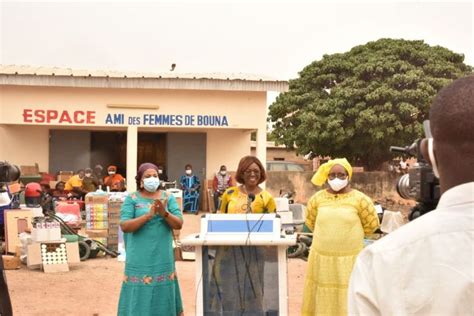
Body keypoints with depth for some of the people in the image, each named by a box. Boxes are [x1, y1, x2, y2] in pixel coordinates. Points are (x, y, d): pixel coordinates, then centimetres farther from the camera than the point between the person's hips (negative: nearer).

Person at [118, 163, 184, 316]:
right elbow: (124, 226, -11)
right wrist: (148, 215, -23)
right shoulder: (132, 199, -1)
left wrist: (164, 213, -20)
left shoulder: (168, 198, 5)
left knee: (163, 296, 9)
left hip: (163, 257, 2)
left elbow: (179, 224, -1)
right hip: (140, 258, -2)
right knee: (139, 297, 1)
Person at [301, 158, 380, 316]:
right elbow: (310, 222, 17)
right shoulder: (317, 198, 2)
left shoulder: (359, 199, -6)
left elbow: (371, 224, 3)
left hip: (349, 259, -2)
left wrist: (353, 236, 10)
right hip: (322, 258, 2)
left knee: (348, 299, 2)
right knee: (323, 299, 9)